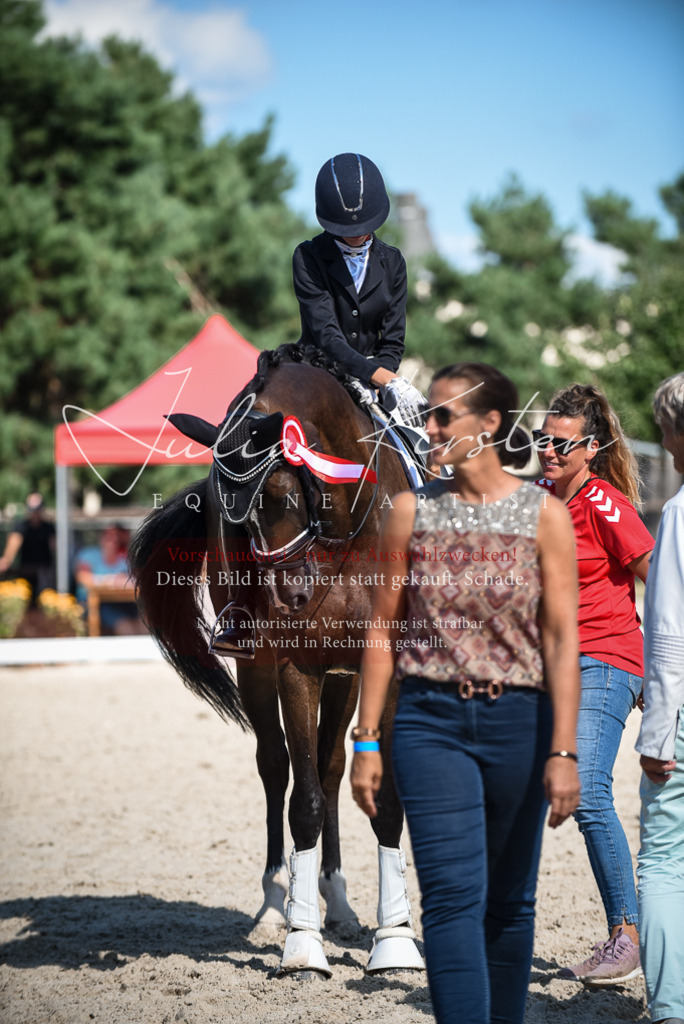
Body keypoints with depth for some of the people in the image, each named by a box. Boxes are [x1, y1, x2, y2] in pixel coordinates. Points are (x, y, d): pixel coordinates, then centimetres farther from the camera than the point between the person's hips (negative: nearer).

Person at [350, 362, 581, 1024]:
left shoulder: (544, 515, -1)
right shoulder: (411, 510, 4)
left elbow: (561, 639, -4)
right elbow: (382, 629, 7)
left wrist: (563, 751, -10)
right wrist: (367, 741, 3)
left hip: (518, 721, 0)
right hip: (431, 721, 0)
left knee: (508, 900, 10)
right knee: (452, 895, -11)